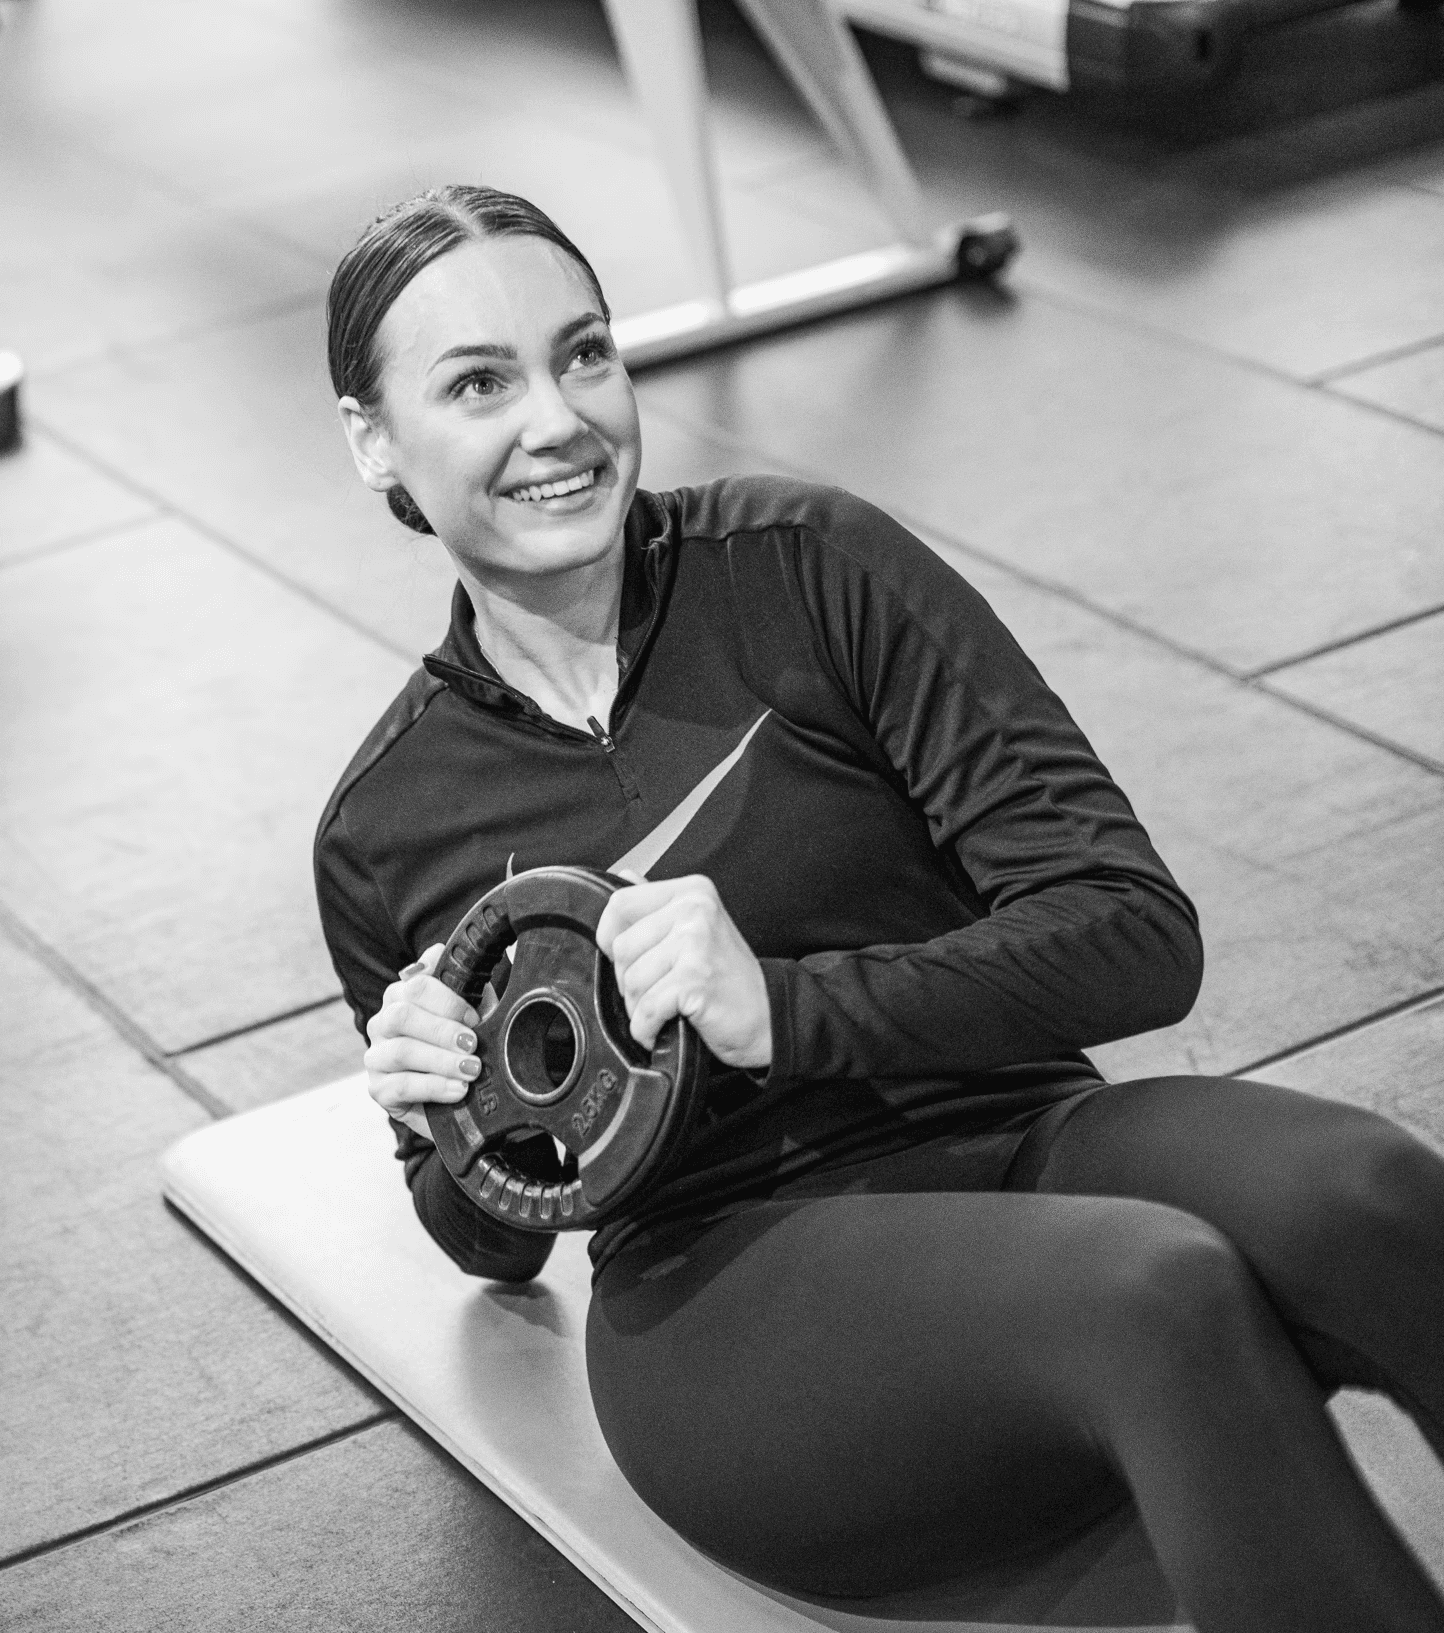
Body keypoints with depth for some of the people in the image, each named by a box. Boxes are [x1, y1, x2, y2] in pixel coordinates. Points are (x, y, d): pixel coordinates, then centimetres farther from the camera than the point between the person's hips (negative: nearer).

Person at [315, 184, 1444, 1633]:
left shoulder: (807, 571, 3)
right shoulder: (384, 832, 9)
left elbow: (1137, 935, -3)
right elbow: (493, 1245, 23)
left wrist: (786, 1010, -17)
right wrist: (459, 1134, -1)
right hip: (725, 1292, -1)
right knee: (1164, 1297, -35)